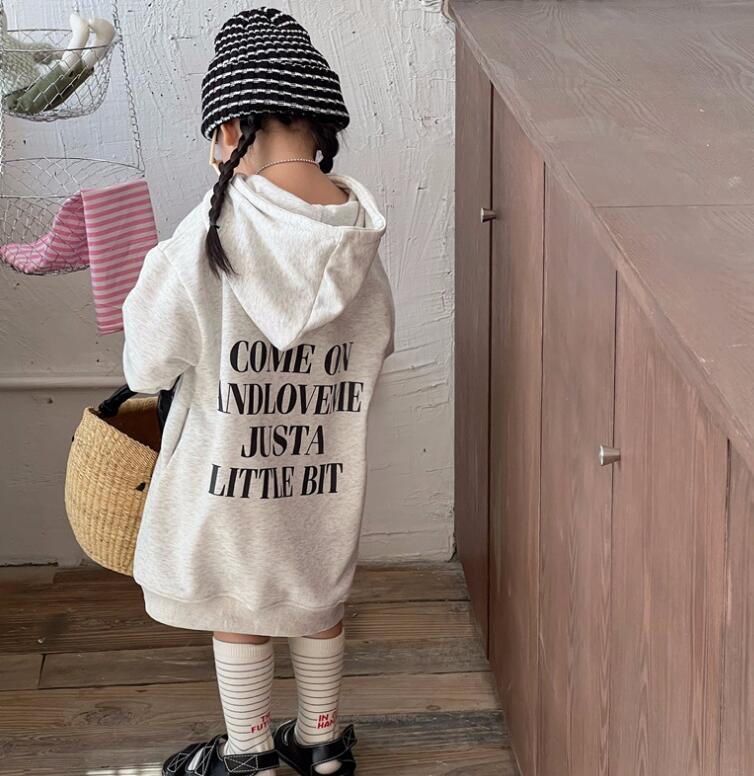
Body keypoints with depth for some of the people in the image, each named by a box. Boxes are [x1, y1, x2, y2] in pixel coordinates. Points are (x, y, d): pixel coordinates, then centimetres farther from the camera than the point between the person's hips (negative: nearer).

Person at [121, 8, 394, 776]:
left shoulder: (213, 230, -24)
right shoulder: (359, 233, -10)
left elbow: (148, 363, -16)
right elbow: (375, 342, 4)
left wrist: (153, 277, 1)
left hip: (230, 460, -4)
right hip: (326, 462, 4)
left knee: (239, 606, 15)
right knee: (317, 596, 22)